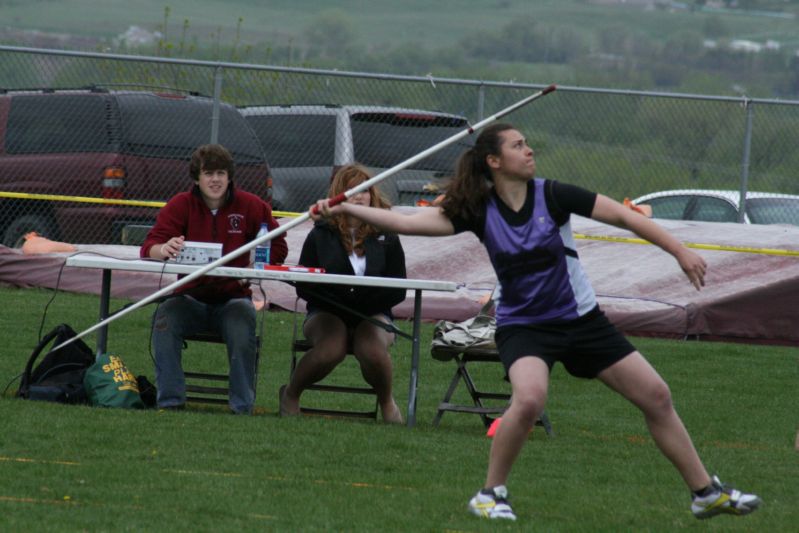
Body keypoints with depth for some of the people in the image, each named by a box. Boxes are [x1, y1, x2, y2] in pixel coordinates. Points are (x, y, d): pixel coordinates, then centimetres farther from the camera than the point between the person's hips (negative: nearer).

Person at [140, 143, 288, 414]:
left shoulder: (251, 206, 2)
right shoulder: (180, 205, 1)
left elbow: (278, 247, 6)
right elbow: (149, 246, -10)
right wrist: (165, 249, -36)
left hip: (233, 298, -1)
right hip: (191, 297, 1)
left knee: (242, 321, -33)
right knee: (165, 317, -30)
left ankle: (242, 406, -25)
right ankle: (170, 400, -25)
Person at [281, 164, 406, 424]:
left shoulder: (386, 238, 5)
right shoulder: (321, 236, 4)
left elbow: (398, 291, 3)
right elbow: (303, 287, 1)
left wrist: (364, 303, -13)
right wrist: (341, 300, -14)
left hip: (373, 315, 1)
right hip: (327, 314, -1)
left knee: (372, 350, -34)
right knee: (331, 349, -35)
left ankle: (386, 401, -2)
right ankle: (290, 394, -6)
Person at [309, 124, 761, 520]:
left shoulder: (552, 195, -11)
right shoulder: (479, 211, -10)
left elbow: (622, 216, -9)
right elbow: (408, 222, -15)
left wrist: (680, 251, -14)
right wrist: (344, 210, -23)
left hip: (581, 319, 2)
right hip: (523, 326, -2)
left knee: (656, 397, 2)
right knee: (529, 399, -33)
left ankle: (706, 492, 18)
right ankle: (492, 493, -13)